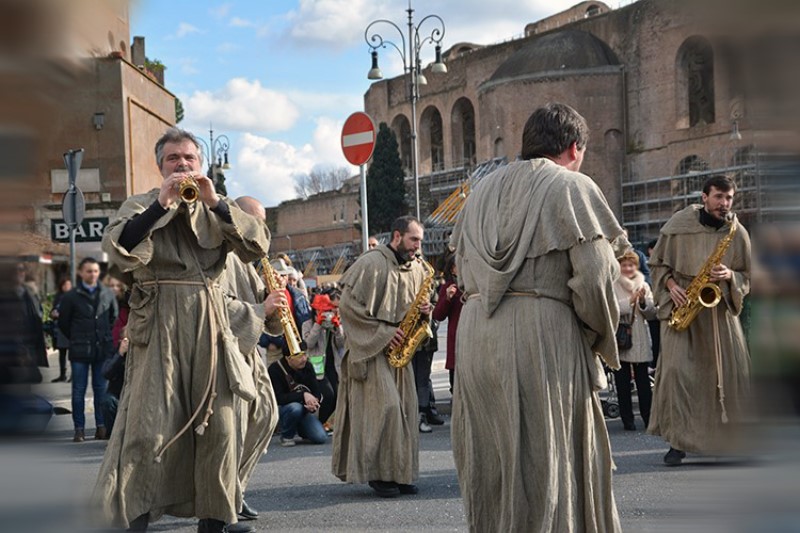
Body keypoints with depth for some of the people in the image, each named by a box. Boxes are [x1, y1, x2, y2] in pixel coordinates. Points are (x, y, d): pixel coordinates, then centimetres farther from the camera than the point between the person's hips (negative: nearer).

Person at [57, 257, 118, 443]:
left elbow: (114, 316, 19)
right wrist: (76, 339, 9)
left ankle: (101, 426, 11)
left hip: (103, 349, 2)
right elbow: (63, 322, 7)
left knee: (101, 389, 5)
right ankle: (79, 429, 7)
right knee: (79, 390, 2)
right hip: (79, 351, -2)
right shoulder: (71, 296, -2)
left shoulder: (108, 294, 5)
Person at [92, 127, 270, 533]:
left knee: (217, 423, 3)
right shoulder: (141, 205, 7)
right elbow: (119, 248, -13)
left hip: (209, 323, 3)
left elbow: (257, 247, -2)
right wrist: (161, 204, -20)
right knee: (150, 424, -9)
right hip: (157, 324, -3)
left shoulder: (214, 210, 15)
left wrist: (216, 202, -12)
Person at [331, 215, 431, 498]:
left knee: (405, 408, 3)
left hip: (399, 347, 7)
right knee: (385, 405, -15)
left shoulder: (416, 270, 11)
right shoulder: (371, 263, -11)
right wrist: (382, 332, -17)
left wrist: (424, 311, -1)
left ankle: (401, 474, 10)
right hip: (370, 347, -7)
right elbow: (348, 305, -15)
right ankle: (378, 472, -5)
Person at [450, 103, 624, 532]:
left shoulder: (484, 191, 18)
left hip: (475, 332, 6)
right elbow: (594, 276, -9)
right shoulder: (571, 187, -2)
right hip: (543, 334, -6)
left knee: (491, 459, 13)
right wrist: (602, 339, 4)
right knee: (547, 463, 0)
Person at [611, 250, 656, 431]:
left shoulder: (643, 285, 9)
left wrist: (643, 301, -11)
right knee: (622, 382, 4)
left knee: (644, 382, 4)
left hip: (641, 340, 2)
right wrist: (630, 300, -21)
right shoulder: (612, 286, -2)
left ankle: (648, 418, 7)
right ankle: (627, 419, 10)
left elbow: (652, 314, 6)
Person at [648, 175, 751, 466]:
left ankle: (732, 438, 19)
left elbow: (745, 277, 9)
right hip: (681, 305, -2)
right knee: (677, 368, -16)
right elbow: (657, 263, 6)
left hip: (718, 308, 2)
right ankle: (678, 441, -10)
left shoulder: (737, 233, 0)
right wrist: (671, 285, -12)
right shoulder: (679, 224, -4)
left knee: (734, 370, 0)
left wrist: (729, 276, -13)